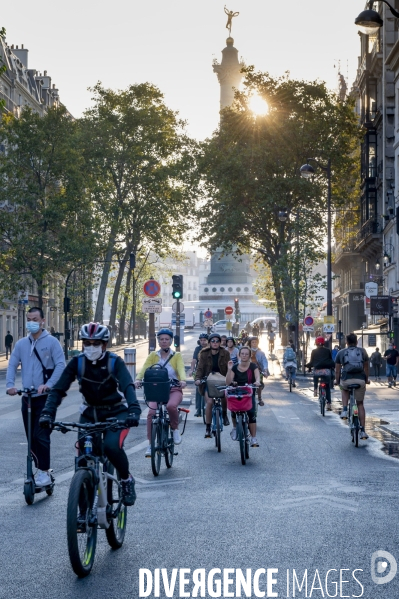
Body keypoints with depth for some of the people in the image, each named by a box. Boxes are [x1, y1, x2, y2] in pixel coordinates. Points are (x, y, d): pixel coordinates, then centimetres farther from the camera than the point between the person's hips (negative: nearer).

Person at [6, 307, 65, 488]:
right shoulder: (21, 344, 8)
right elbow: (12, 365, 4)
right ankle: (41, 469, 21)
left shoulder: (52, 342, -5)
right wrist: (10, 384, -13)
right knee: (31, 437, 9)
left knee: (41, 435, -10)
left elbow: (60, 365, -11)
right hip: (27, 397, 5)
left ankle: (44, 472, 0)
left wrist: (48, 384, -24)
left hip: (45, 397, -5)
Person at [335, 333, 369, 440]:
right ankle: (362, 431, 7)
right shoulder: (362, 351, 12)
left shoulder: (341, 353, 8)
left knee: (344, 389, 35)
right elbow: (366, 368, 15)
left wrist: (337, 381, 22)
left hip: (346, 380, -1)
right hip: (360, 380, 1)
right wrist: (366, 380, 28)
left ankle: (344, 410, 14)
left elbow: (337, 370, 9)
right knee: (360, 404, 14)